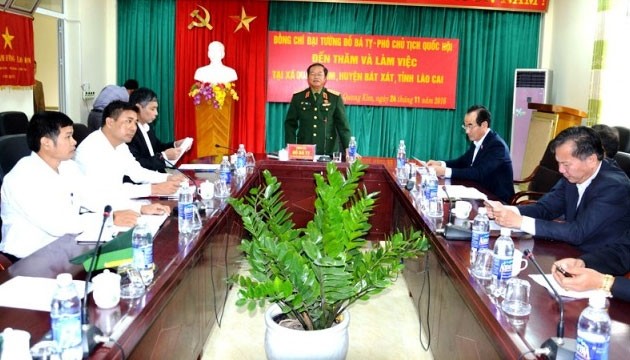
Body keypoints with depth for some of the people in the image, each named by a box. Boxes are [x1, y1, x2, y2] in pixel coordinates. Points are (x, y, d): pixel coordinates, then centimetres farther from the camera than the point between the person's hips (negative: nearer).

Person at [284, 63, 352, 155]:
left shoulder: (335, 98, 2)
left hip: (328, 152, -1)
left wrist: (348, 149, -6)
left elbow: (342, 125, 1)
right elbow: (290, 123, 8)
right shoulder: (298, 97, 5)